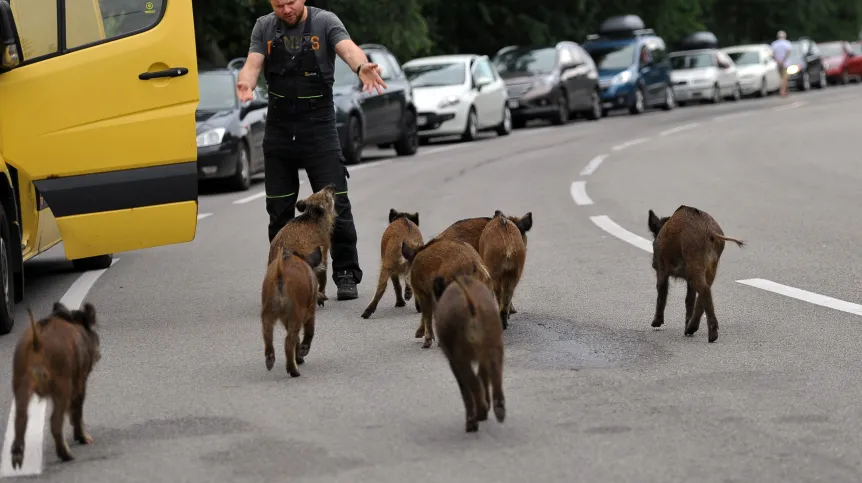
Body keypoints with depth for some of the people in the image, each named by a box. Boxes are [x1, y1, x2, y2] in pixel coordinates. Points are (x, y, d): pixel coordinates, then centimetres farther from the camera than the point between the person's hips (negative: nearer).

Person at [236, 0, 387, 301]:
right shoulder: (264, 28, 5)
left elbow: (348, 48, -21)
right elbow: (253, 63, -6)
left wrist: (361, 67, -45)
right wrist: (245, 84, -30)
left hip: (319, 127, -3)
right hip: (278, 129, 3)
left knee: (335, 204, -7)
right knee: (279, 209, 8)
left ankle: (346, 276, 2)